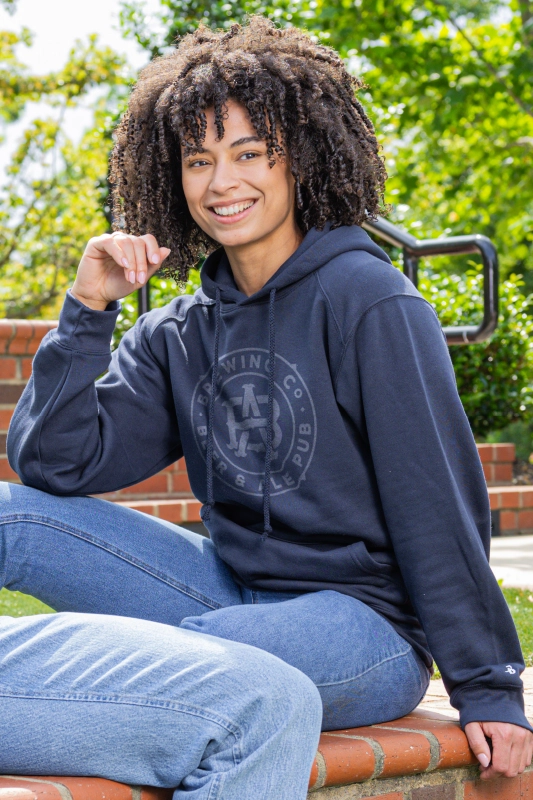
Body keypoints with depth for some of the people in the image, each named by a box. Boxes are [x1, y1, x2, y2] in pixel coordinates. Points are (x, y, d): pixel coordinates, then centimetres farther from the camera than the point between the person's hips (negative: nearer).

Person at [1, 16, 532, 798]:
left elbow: (440, 504, -10)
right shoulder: (177, 336, 9)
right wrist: (87, 309, -5)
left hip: (360, 616, -5)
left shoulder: (370, 303, -9)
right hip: (233, 590, 6)